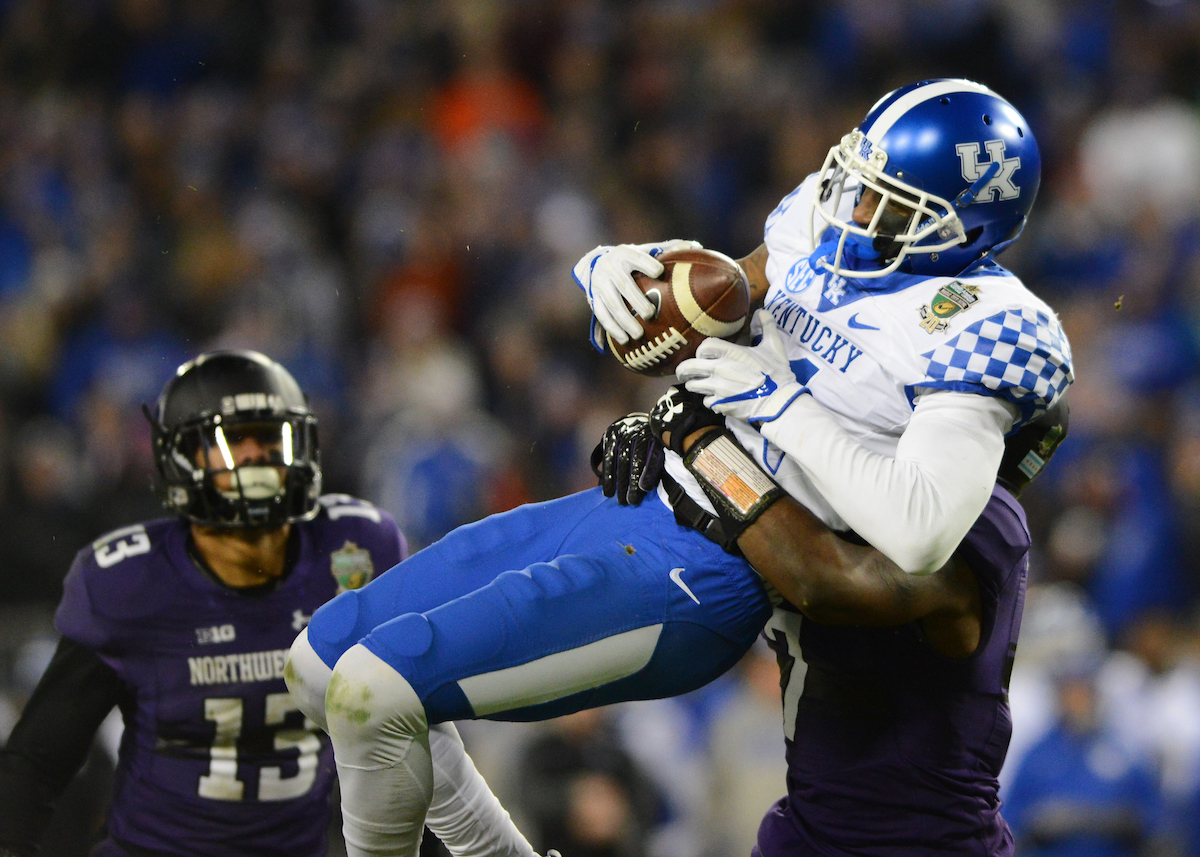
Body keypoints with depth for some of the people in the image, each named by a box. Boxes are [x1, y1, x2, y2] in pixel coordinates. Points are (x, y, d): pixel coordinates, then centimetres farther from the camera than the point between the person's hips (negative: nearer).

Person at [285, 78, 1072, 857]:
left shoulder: (977, 329, -16)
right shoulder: (823, 234, 9)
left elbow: (921, 536, -28)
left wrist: (781, 404, -21)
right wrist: (616, 268, -1)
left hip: (696, 584, -10)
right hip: (622, 510, 10)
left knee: (374, 688, -19)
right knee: (321, 660, 13)